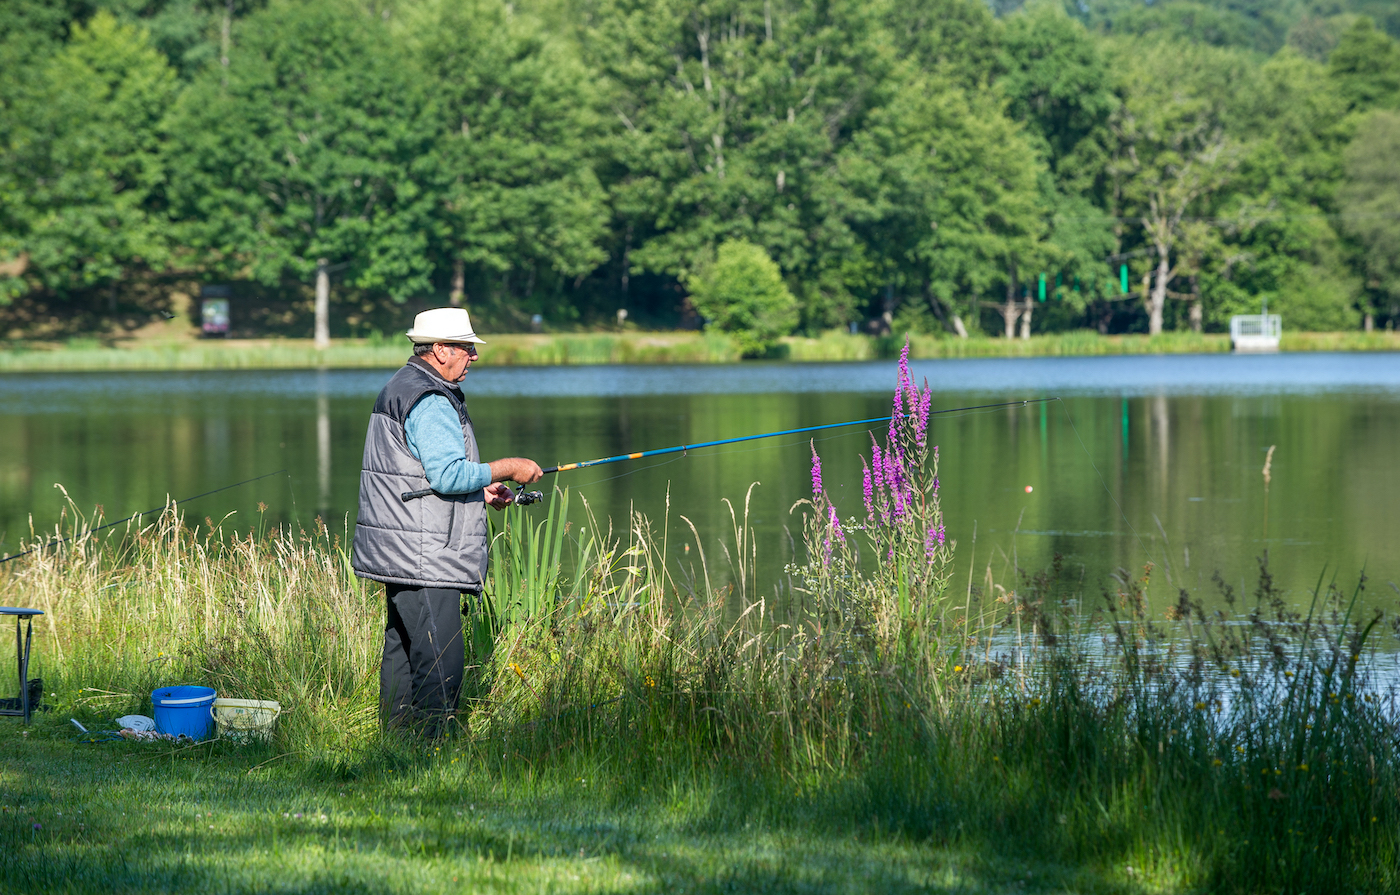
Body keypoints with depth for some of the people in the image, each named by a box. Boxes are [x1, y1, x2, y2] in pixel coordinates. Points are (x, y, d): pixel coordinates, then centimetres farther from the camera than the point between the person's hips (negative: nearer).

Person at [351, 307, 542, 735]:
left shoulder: (402, 388, 20)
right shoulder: (430, 402, -16)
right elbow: (447, 475, -24)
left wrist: (478, 490, 19)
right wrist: (506, 469, -13)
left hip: (400, 553, 11)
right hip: (424, 557, -11)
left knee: (402, 651, 14)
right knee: (440, 659, -12)